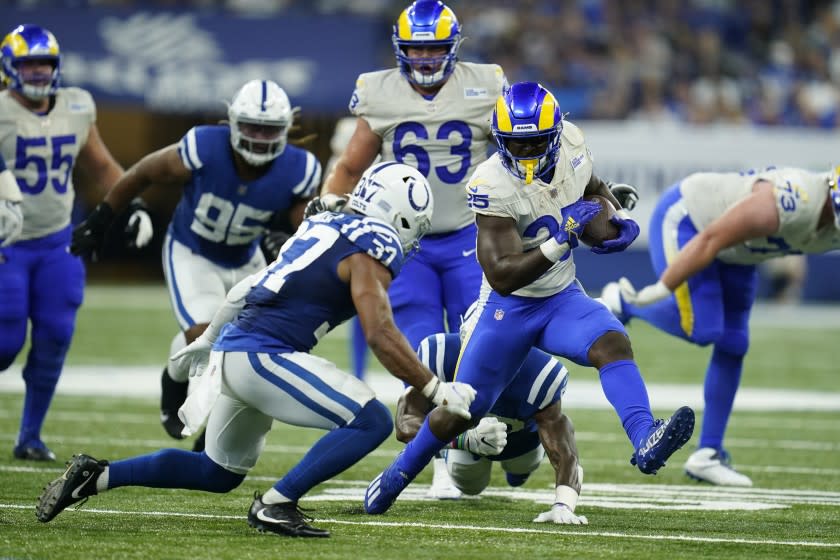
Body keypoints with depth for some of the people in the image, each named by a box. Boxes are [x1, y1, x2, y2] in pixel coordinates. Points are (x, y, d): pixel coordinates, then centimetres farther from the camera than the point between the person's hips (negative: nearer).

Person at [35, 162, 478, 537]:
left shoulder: (324, 226, 18)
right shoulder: (371, 249, -9)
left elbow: (251, 287, 27)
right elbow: (380, 336, -19)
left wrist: (208, 340, 39)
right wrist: (437, 391, -13)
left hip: (231, 349, 9)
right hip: (262, 356, -9)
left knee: (218, 473, 26)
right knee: (371, 422, -14)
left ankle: (94, 476, 23)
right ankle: (275, 505, -15)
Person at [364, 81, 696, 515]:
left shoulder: (570, 143, -9)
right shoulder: (492, 187, -27)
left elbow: (594, 189, 16)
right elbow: (503, 276, -31)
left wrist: (618, 220, -5)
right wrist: (559, 242, -41)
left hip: (563, 299, 4)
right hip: (509, 307, -4)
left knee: (613, 344, -27)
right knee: (462, 412, 8)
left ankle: (645, 442, -45)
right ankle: (401, 472, 33)